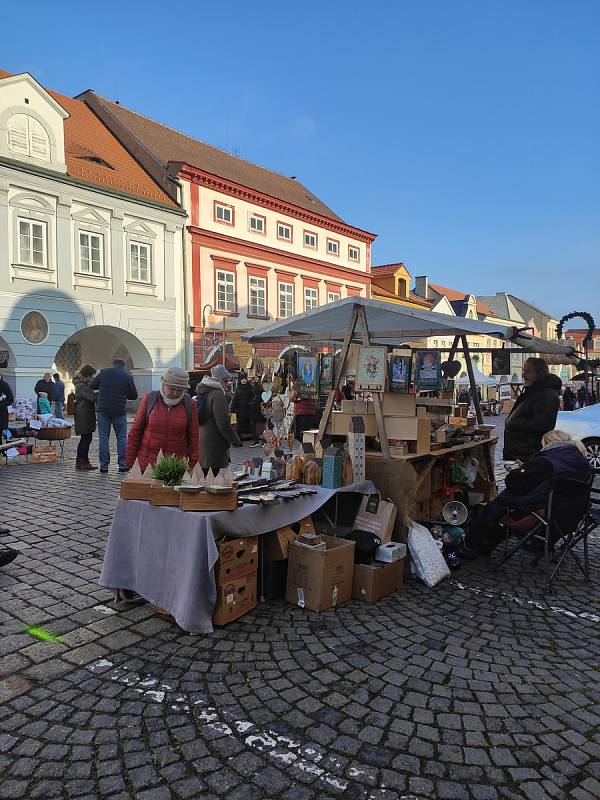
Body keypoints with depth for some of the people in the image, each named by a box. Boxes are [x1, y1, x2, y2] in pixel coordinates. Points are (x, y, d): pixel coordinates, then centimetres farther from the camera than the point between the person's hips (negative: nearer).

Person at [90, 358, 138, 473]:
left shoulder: (103, 373, 2)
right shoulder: (128, 377, 0)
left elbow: (92, 385, 12)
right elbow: (134, 396, 7)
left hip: (103, 410, 1)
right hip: (120, 411, -1)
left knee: (103, 438, 6)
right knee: (121, 438, 7)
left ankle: (104, 465, 5)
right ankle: (122, 465, 6)